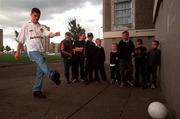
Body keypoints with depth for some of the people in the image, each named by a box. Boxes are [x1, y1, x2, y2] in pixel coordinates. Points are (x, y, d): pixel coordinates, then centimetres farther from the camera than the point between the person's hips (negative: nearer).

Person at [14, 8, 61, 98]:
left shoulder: (41, 27, 14)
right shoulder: (26, 26, 5)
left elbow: (49, 34, -4)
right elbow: (21, 40, 9)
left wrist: (54, 34, -27)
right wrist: (18, 52, 12)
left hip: (40, 50, 5)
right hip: (32, 50, -4)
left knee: (40, 70, 1)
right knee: (41, 60, -35)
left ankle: (37, 91, 11)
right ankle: (52, 75, -59)